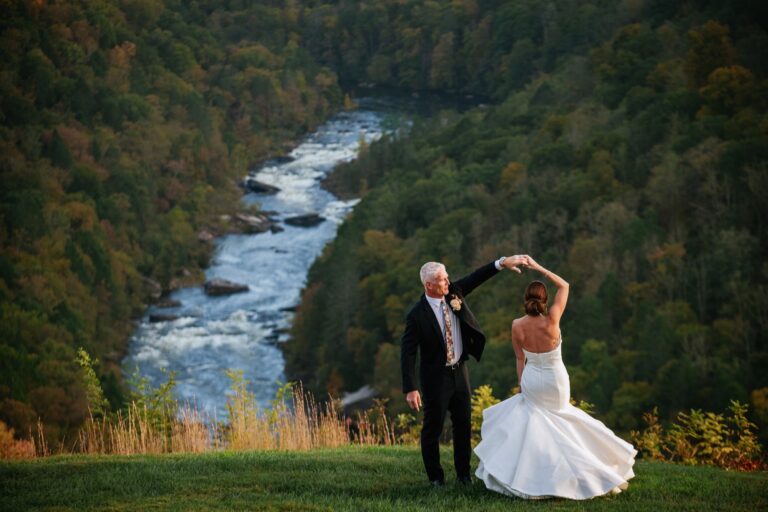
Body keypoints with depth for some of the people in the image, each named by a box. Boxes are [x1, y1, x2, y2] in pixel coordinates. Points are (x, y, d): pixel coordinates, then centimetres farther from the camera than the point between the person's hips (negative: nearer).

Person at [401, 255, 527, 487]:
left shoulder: (454, 293, -5)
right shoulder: (417, 315, -21)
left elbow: (476, 278, 2)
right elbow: (407, 353, -20)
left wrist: (502, 263, -13)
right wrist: (410, 389, -24)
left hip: (459, 371, 6)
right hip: (435, 378, -6)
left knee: (463, 424, 12)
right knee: (433, 427, 5)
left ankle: (463, 474, 24)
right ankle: (435, 477, 19)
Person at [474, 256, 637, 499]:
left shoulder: (517, 326, -14)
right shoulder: (551, 320, -22)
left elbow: (520, 359, -1)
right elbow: (564, 286, -9)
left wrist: (522, 385, 11)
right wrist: (538, 267, -7)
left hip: (531, 381, 2)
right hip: (555, 381, -2)